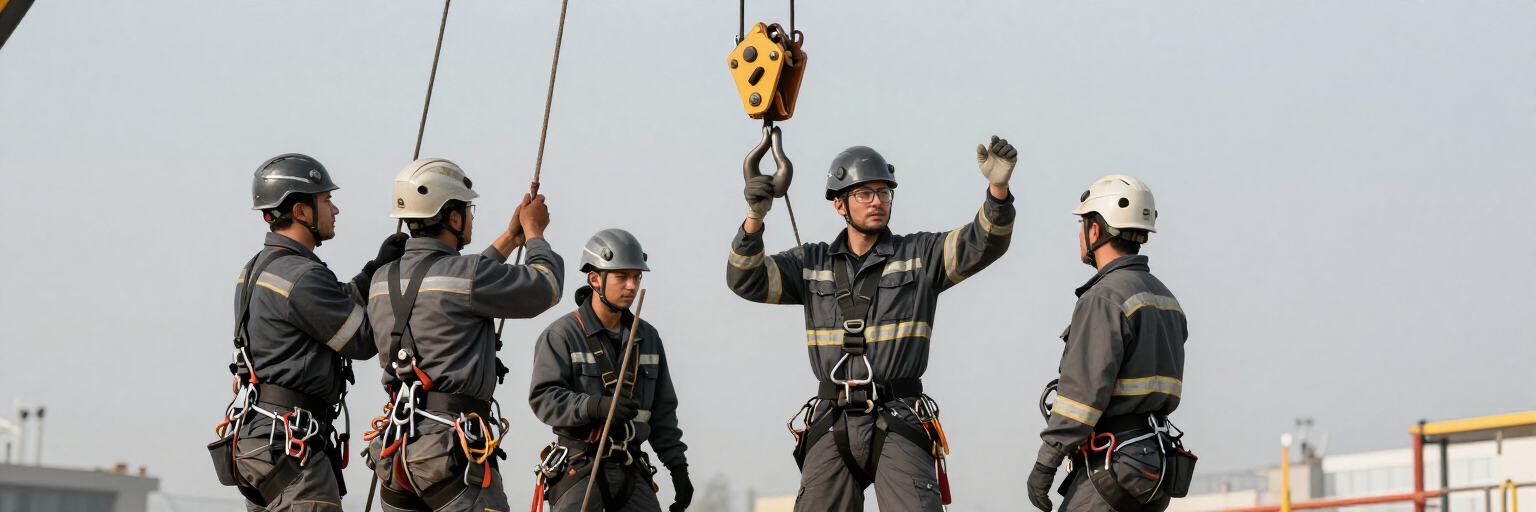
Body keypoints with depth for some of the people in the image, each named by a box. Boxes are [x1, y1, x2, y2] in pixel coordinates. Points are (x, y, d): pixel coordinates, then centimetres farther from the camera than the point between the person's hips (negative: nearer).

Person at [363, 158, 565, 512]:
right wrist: (533, 232, 21)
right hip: (454, 447, -8)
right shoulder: (467, 274, -10)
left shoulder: (382, 282, 13)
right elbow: (545, 288, 3)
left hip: (394, 451, 8)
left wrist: (511, 238, 35)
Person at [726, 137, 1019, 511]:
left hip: (898, 426, -2)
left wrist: (998, 188, -27)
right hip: (833, 427, 2)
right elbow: (747, 280, 5)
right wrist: (754, 219, -13)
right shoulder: (812, 264, 13)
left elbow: (983, 243, -7)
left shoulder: (920, 256, 6)